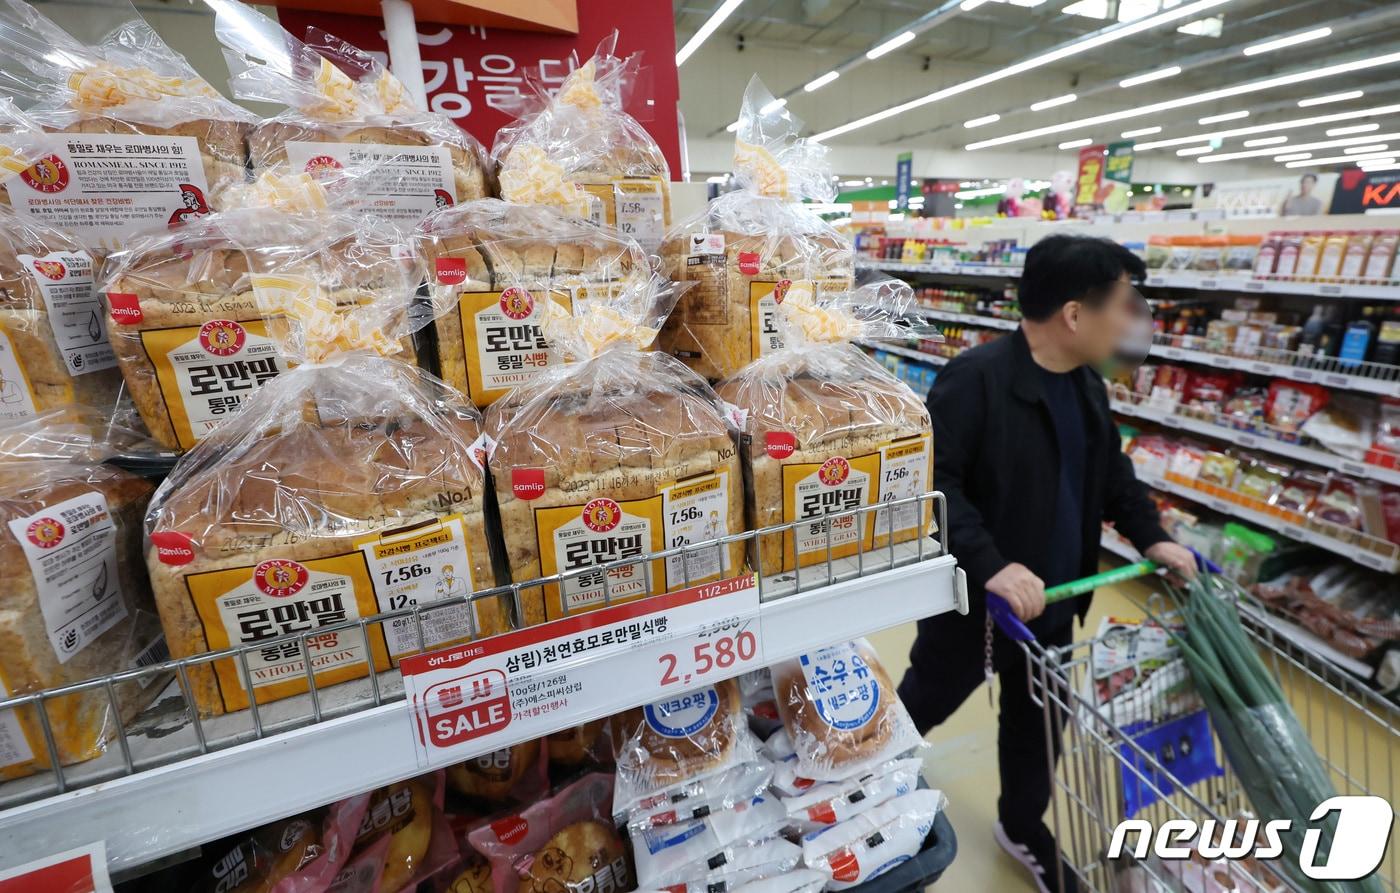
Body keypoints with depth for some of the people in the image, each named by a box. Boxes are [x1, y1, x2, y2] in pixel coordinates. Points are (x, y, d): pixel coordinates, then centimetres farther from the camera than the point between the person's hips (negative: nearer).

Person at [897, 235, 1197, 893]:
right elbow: (931, 483, -30)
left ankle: (1022, 825, 49)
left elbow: (1111, 473, 18)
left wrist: (1150, 537, 8)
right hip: (972, 598, -7)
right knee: (926, 702, 16)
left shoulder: (1087, 386, 4)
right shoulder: (975, 380, -25)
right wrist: (988, 565, -36)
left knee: (1037, 718, 23)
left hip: (1051, 601, 7)